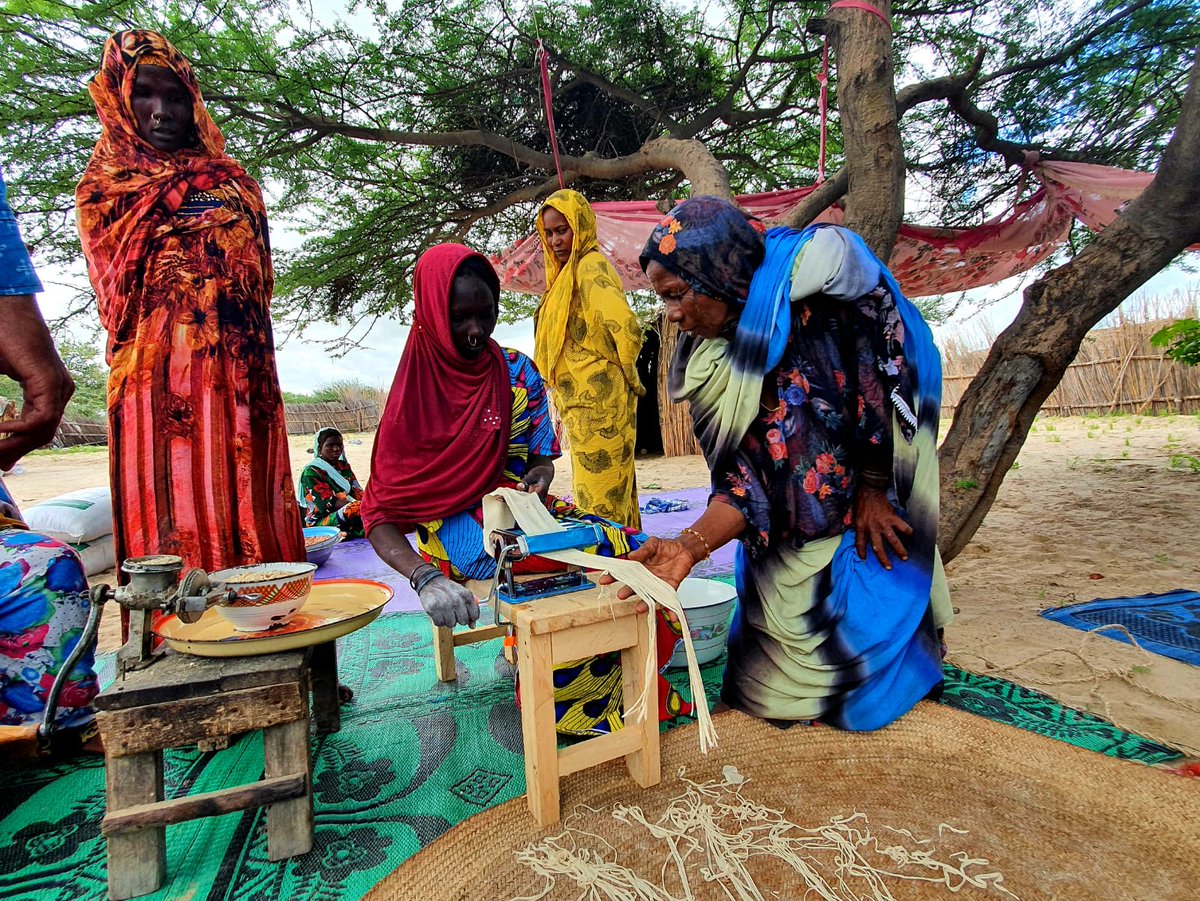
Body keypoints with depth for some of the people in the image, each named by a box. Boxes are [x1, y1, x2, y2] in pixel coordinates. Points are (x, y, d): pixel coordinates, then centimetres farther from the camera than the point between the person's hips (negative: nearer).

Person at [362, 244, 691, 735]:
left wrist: (539, 478, -17)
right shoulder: (414, 391, -8)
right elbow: (380, 515, -12)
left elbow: (541, 458, 10)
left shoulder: (517, 372, 3)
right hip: (456, 525, -4)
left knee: (633, 547, -20)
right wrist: (425, 578, -32)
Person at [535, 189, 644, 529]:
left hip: (597, 400, -10)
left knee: (598, 492, -3)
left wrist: (628, 376, -10)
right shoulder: (568, 272, 18)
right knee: (614, 486, 16)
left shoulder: (590, 266, -12)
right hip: (585, 400, 10)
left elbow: (626, 327, -24)